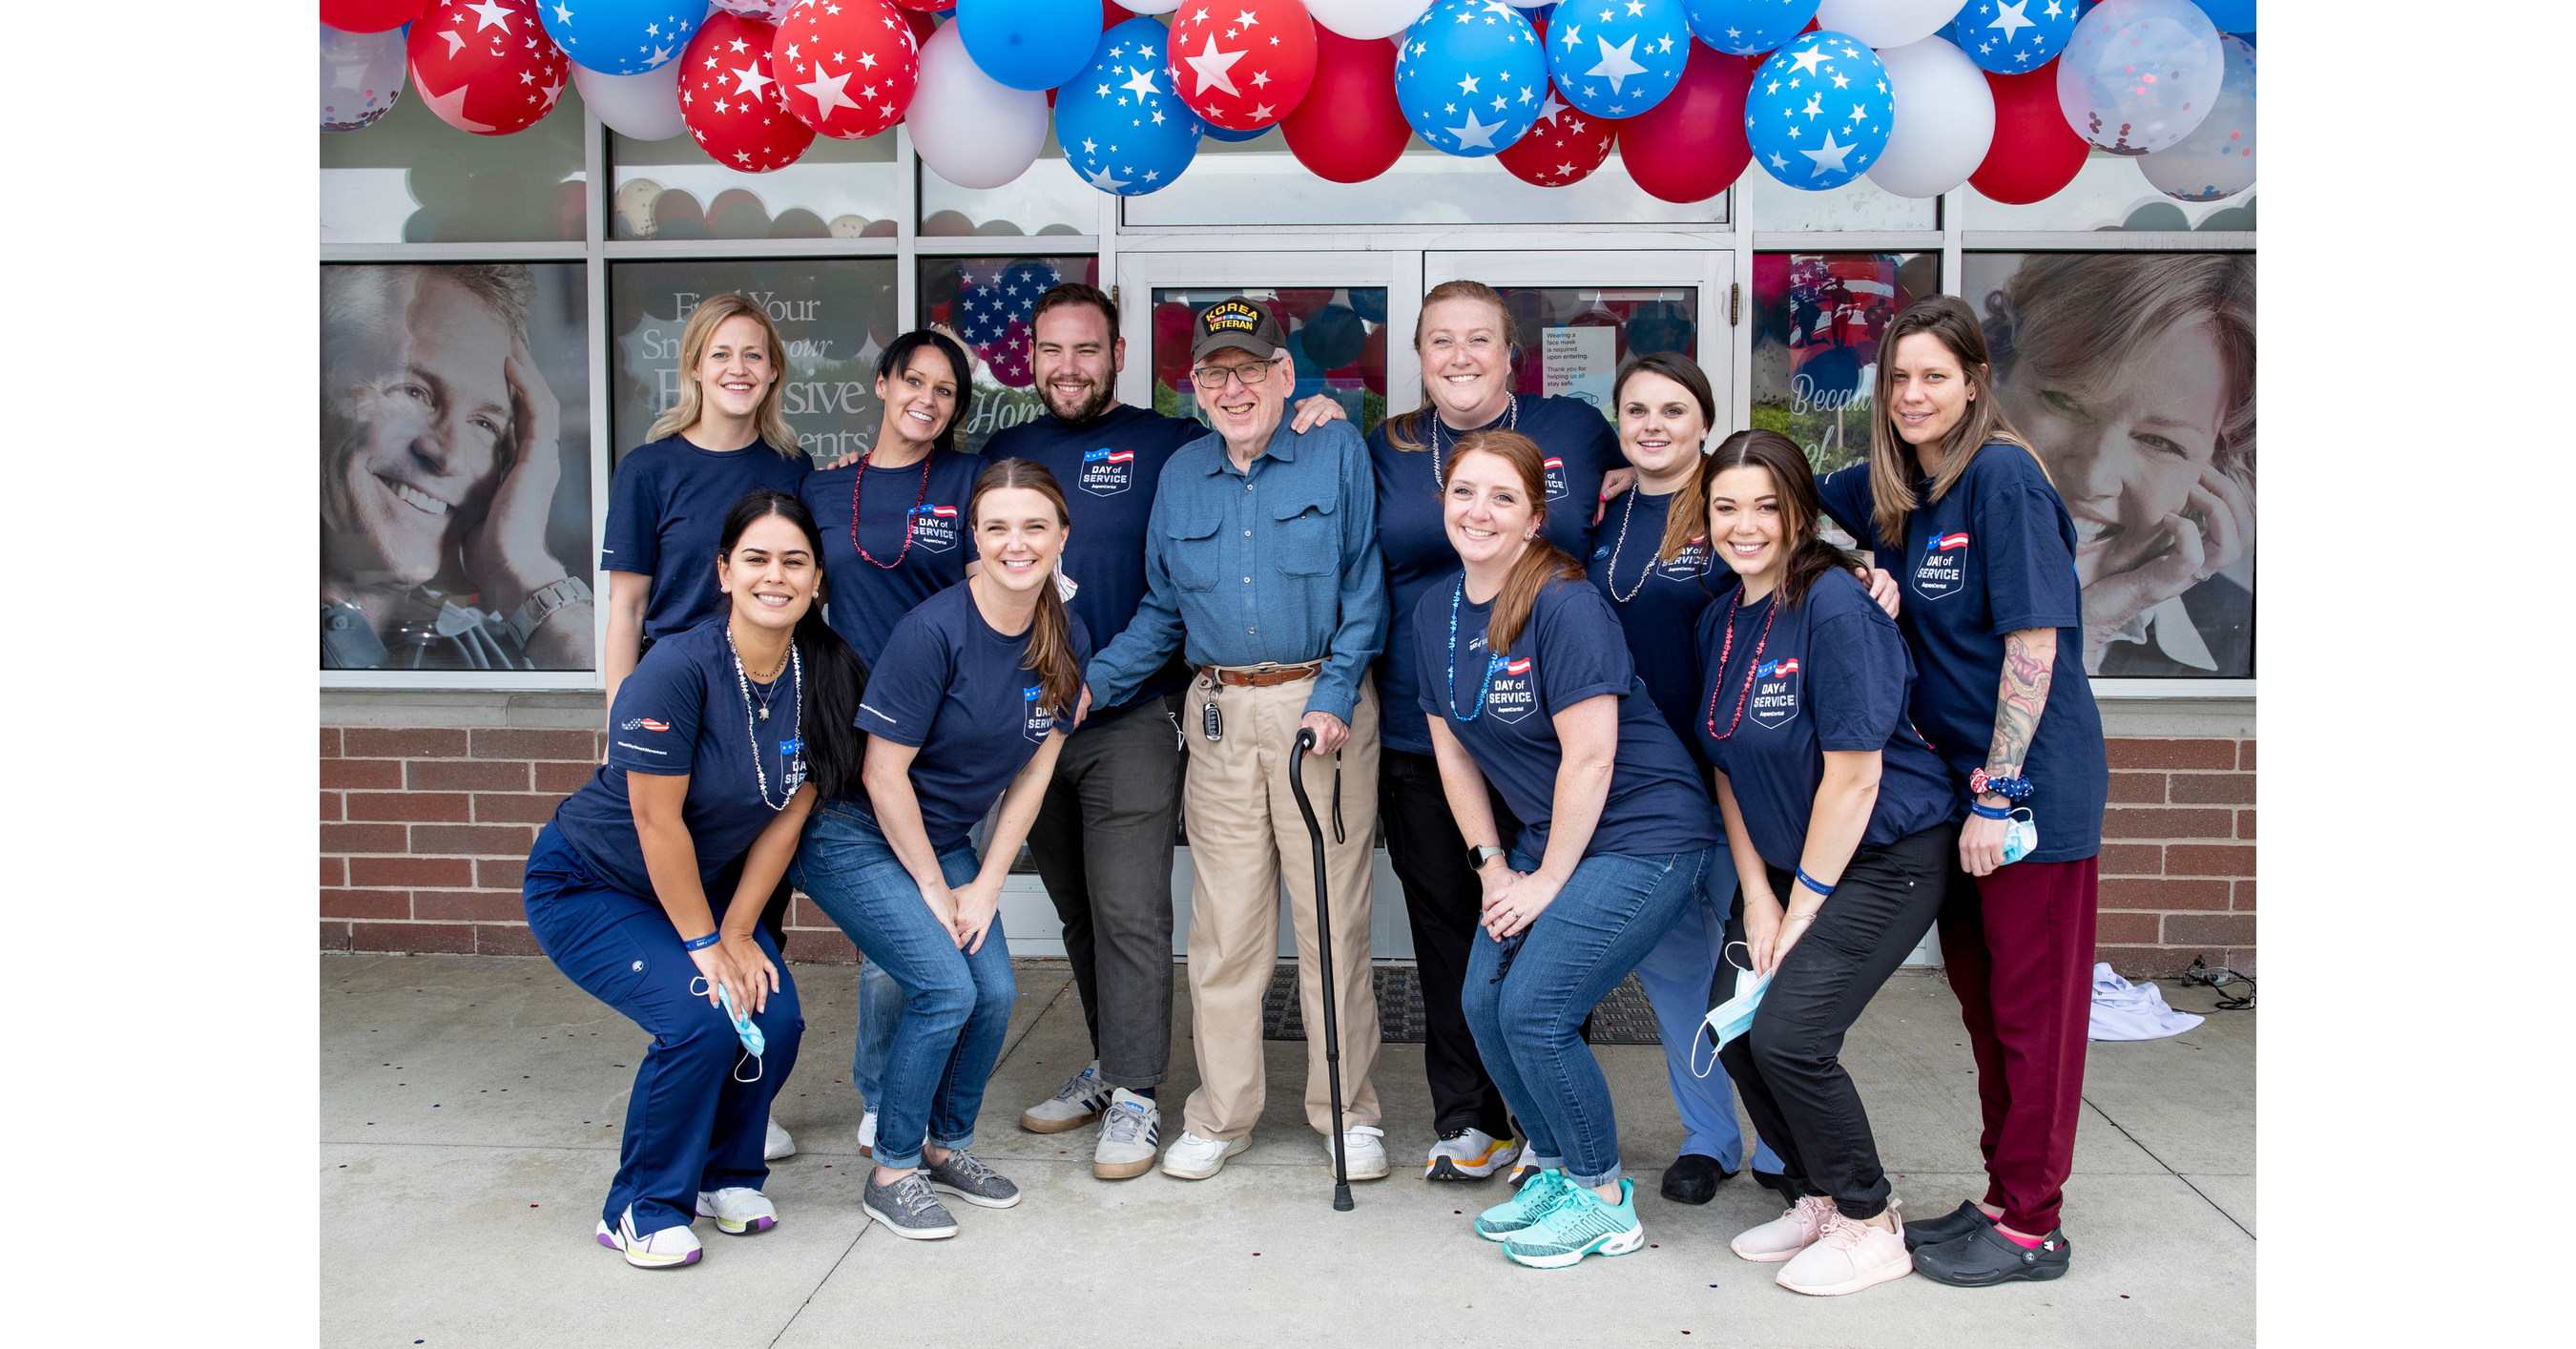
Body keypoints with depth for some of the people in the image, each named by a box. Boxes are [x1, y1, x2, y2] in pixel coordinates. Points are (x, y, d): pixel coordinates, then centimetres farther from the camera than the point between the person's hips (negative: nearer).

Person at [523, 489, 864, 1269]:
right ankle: (642, 1211, -1)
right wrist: (705, 944, -19)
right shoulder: (677, 669, -28)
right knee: (702, 1020, -23)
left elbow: (787, 817, -6)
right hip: (587, 887, -5)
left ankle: (725, 1176, 15)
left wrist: (737, 931, -8)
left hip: (697, 884, 6)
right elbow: (657, 820, -25)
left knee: (778, 1019, -13)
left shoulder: (827, 677, -11)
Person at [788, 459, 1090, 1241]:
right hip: (852, 834, -6)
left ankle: (946, 1145, 21)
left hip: (941, 837, 6)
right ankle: (892, 1173, 3)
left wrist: (985, 886, -2)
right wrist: (933, 888, -12)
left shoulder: (1066, 640, -6)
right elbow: (883, 774, -20)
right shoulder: (934, 631, -25)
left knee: (995, 992, -4)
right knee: (946, 988, -16)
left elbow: (1032, 773, 1)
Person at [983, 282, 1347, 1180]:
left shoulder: (1166, 446, 0)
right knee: (1076, 909, 15)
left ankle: (1135, 1097, 4)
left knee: (1129, 911, -5)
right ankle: (1109, 1064, 29)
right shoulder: (1004, 453, 13)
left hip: (1132, 721, -5)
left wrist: (1319, 423, -17)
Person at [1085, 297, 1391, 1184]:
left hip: (1323, 704, -3)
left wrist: (1335, 697, -11)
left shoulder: (1337, 453, 1)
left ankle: (1347, 1112, 16)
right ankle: (1220, 1116, 17)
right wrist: (1093, 683, 8)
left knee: (1333, 916, 2)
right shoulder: (1181, 476, 13)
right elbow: (1161, 609, 18)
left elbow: (1366, 588, -2)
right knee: (1224, 921, 5)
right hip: (1219, 713, 3)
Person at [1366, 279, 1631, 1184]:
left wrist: (1626, 497, -1)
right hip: (1419, 734, 1)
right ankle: (1466, 1118, 22)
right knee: (1446, 927, 8)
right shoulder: (1383, 452, 8)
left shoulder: (1576, 430, 6)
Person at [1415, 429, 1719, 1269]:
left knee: (1534, 1010, -13)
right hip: (1548, 837, 8)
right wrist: (1494, 867, 5)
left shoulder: (1564, 605, -20)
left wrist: (1547, 882, -15)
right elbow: (1454, 752, 10)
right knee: (1485, 1002, 1)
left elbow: (1589, 757, -21)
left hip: (1642, 836, -8)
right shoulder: (1435, 612, 4)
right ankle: (1556, 1167, 24)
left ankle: (1604, 1200, 8)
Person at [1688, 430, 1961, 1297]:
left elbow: (1853, 776, -21)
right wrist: (1756, 894, 0)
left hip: (1886, 857, -8)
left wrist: (1803, 910, -16)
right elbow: (1727, 766, 9)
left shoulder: (1835, 608, -19)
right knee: (1735, 1030, 2)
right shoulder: (1720, 619, 5)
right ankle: (1818, 1200, 24)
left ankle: (1870, 1226, 7)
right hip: (1787, 862, 8)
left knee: (1788, 1036, -16)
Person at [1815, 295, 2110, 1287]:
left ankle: (2030, 1227, 14)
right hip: (1959, 783, 8)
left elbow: (2035, 642, -19)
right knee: (1979, 994, 16)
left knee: (2031, 1008, 2)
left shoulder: (2003, 478, -15)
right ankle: (2004, 1195, 30)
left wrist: (1997, 794, -20)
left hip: (2032, 788, -8)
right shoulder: (1892, 486, 8)